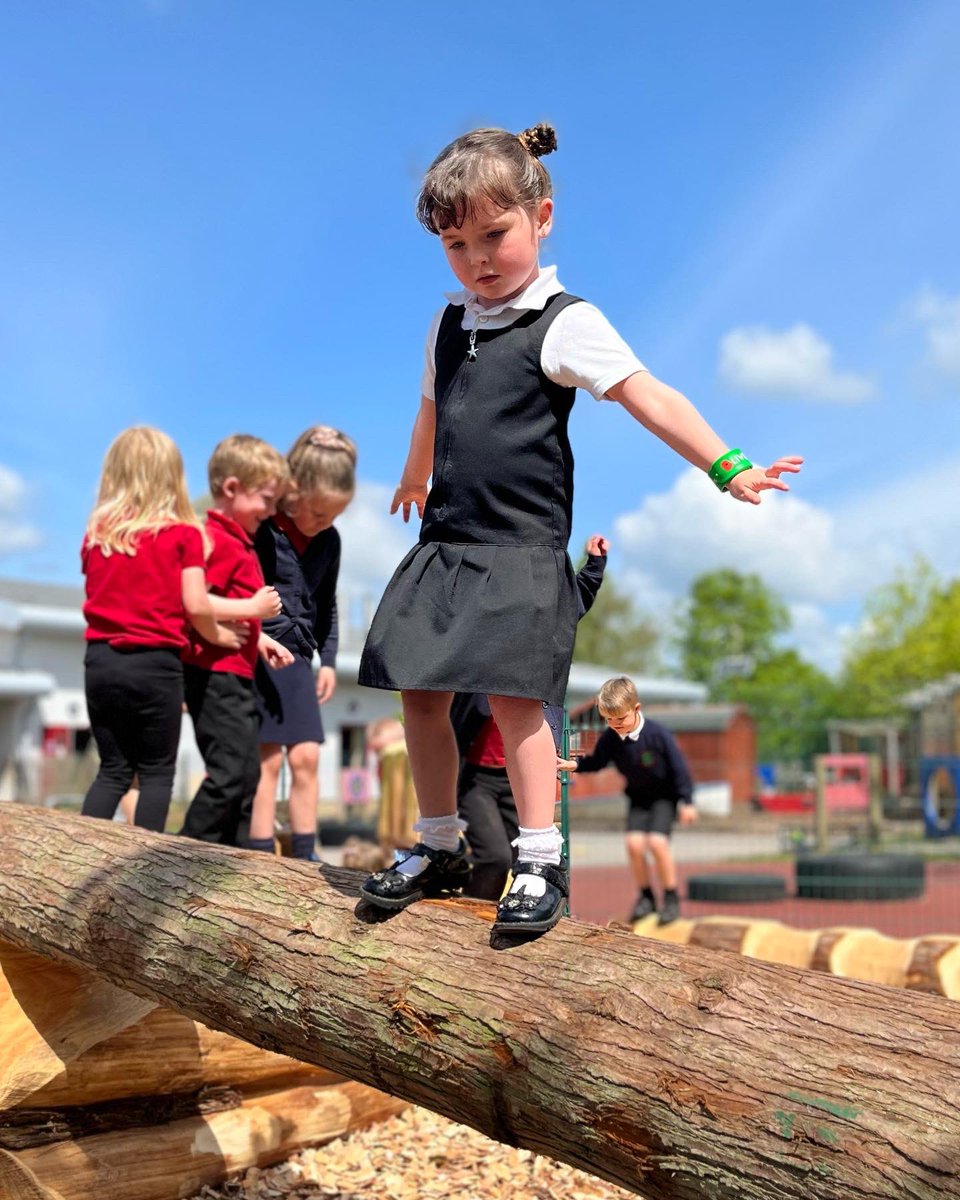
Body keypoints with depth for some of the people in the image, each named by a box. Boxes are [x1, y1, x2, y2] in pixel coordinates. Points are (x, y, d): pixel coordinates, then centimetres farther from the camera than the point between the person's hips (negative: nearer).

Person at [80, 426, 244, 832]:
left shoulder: (96, 533, 7)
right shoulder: (183, 534, -4)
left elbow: (96, 593, 12)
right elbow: (195, 605, -9)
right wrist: (218, 635, 9)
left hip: (100, 659, 4)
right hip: (155, 664, -4)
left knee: (113, 770, 15)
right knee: (157, 773, 8)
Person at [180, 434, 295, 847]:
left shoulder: (239, 541, 18)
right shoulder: (218, 540, -15)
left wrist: (259, 639, 13)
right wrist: (252, 608, -22)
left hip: (237, 673, 11)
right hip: (216, 673, -11)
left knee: (247, 773, 14)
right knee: (228, 773, -11)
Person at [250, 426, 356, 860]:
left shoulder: (328, 541, 7)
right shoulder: (258, 529, -13)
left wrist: (328, 659, 14)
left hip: (297, 656, 6)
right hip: (254, 655, -6)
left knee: (306, 756, 3)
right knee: (267, 758, -5)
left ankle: (305, 858, 11)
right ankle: (262, 857, 2)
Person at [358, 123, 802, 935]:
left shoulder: (565, 325, -6)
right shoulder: (448, 327, 14)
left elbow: (651, 399, -15)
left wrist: (727, 466, -26)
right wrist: (413, 482, 46)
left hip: (522, 550, -6)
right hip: (445, 543, 7)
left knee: (512, 695, -14)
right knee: (420, 694, 5)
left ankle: (542, 866, -2)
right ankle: (441, 847, 21)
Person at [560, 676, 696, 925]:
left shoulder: (658, 734, -23)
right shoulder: (610, 738, -11)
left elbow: (679, 767, -16)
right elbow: (596, 761, 2)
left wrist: (686, 801, -16)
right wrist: (575, 764, -16)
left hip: (664, 795, -4)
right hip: (638, 797, 4)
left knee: (657, 842, -21)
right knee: (634, 842, -13)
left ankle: (671, 898, -1)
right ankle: (645, 896, 9)